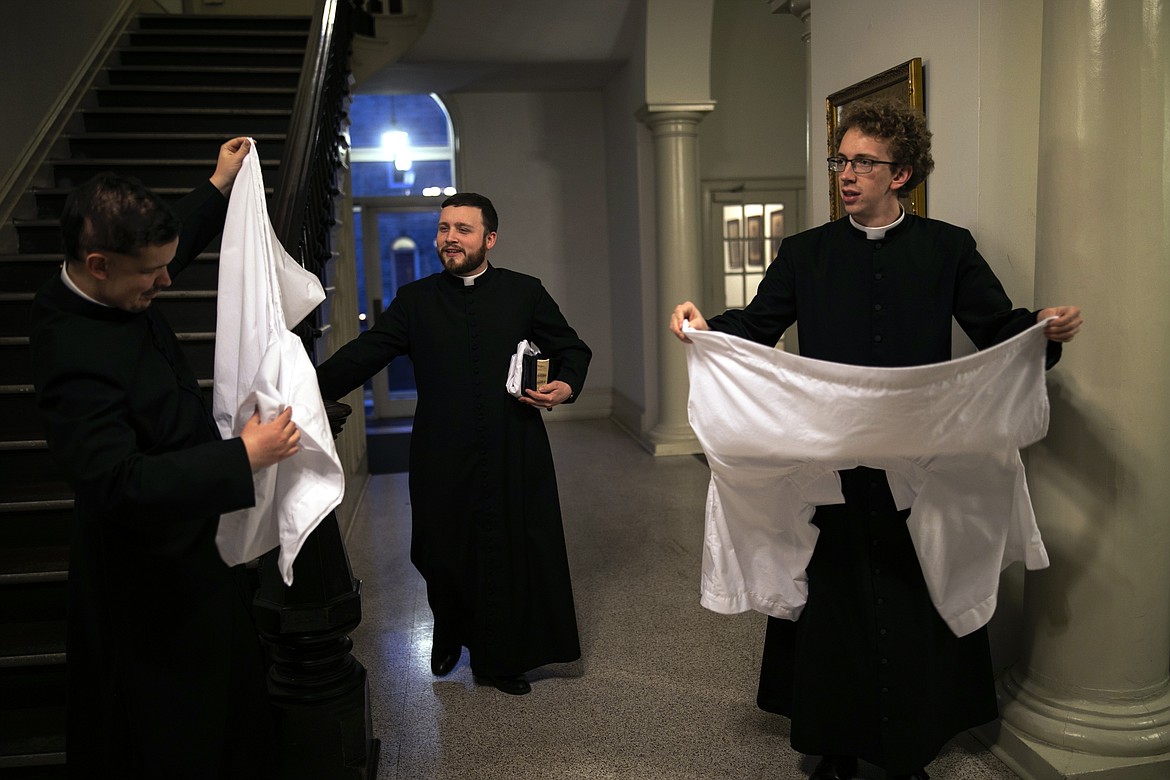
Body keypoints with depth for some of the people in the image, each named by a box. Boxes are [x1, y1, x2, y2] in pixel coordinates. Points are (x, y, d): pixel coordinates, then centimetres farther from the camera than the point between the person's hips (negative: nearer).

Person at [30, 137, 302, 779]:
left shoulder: (110, 289, -4)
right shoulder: (77, 358, -33)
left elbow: (172, 245, 18)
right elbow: (120, 485, -37)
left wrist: (218, 188, 21)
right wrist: (243, 457, -35)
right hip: (155, 578, -9)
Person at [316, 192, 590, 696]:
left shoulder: (525, 293, 6)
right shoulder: (414, 300, 7)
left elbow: (572, 349, 14)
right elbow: (364, 354, -2)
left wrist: (567, 386, -7)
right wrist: (313, 385, -17)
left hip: (514, 459, 0)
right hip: (443, 460, 1)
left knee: (516, 554, 4)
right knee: (445, 555, 11)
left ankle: (504, 659, 25)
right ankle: (449, 639, 41)